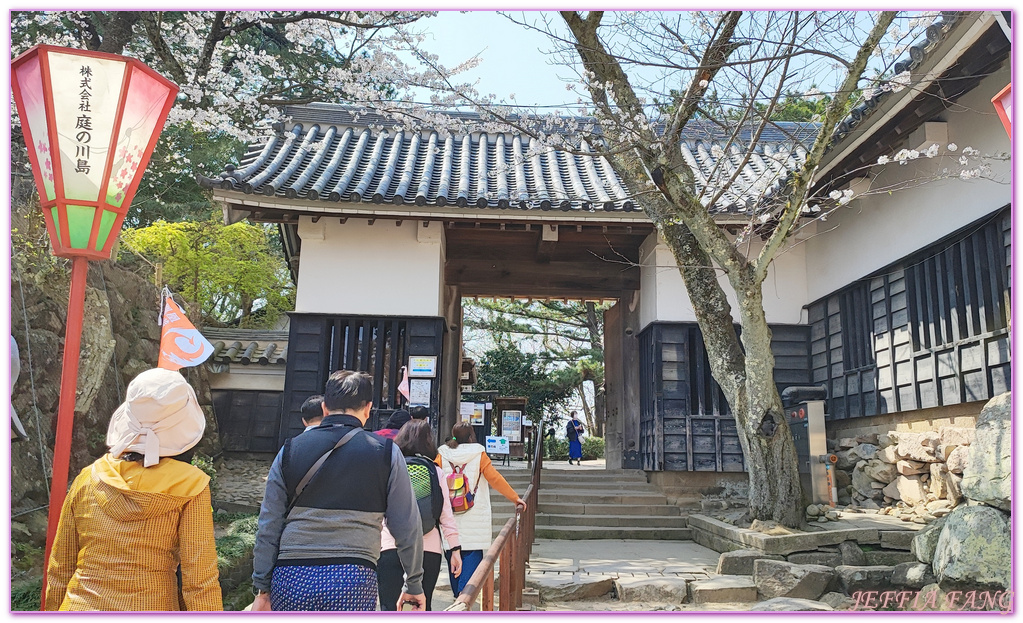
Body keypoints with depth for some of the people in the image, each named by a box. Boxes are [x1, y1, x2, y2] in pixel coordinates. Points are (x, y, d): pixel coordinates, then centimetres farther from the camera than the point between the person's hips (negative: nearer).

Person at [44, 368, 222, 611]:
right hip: (150, 608, -2)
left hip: (79, 607, 3)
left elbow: (59, 572, 7)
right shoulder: (189, 485, -14)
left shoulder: (88, 478, -3)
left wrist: (52, 611, 19)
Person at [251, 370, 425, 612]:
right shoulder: (386, 452, 2)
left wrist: (262, 588, 13)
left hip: (292, 580, 2)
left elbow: (268, 526, 7)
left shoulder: (290, 450, 8)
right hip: (353, 582, -2)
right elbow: (407, 527, 3)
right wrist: (414, 585, 14)